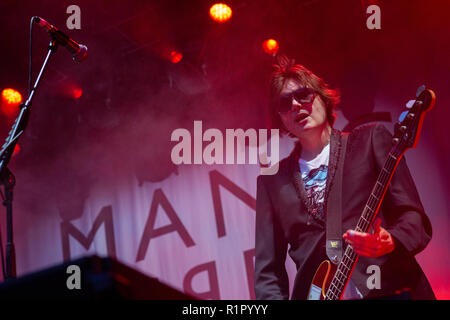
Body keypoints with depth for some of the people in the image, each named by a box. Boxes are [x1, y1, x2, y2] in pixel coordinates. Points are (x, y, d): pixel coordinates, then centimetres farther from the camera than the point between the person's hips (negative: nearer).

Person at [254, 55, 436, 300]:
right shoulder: (272, 181, 17)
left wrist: (389, 242, -16)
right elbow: (267, 269, 14)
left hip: (388, 290, -1)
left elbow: (415, 217, 4)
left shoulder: (371, 139, 10)